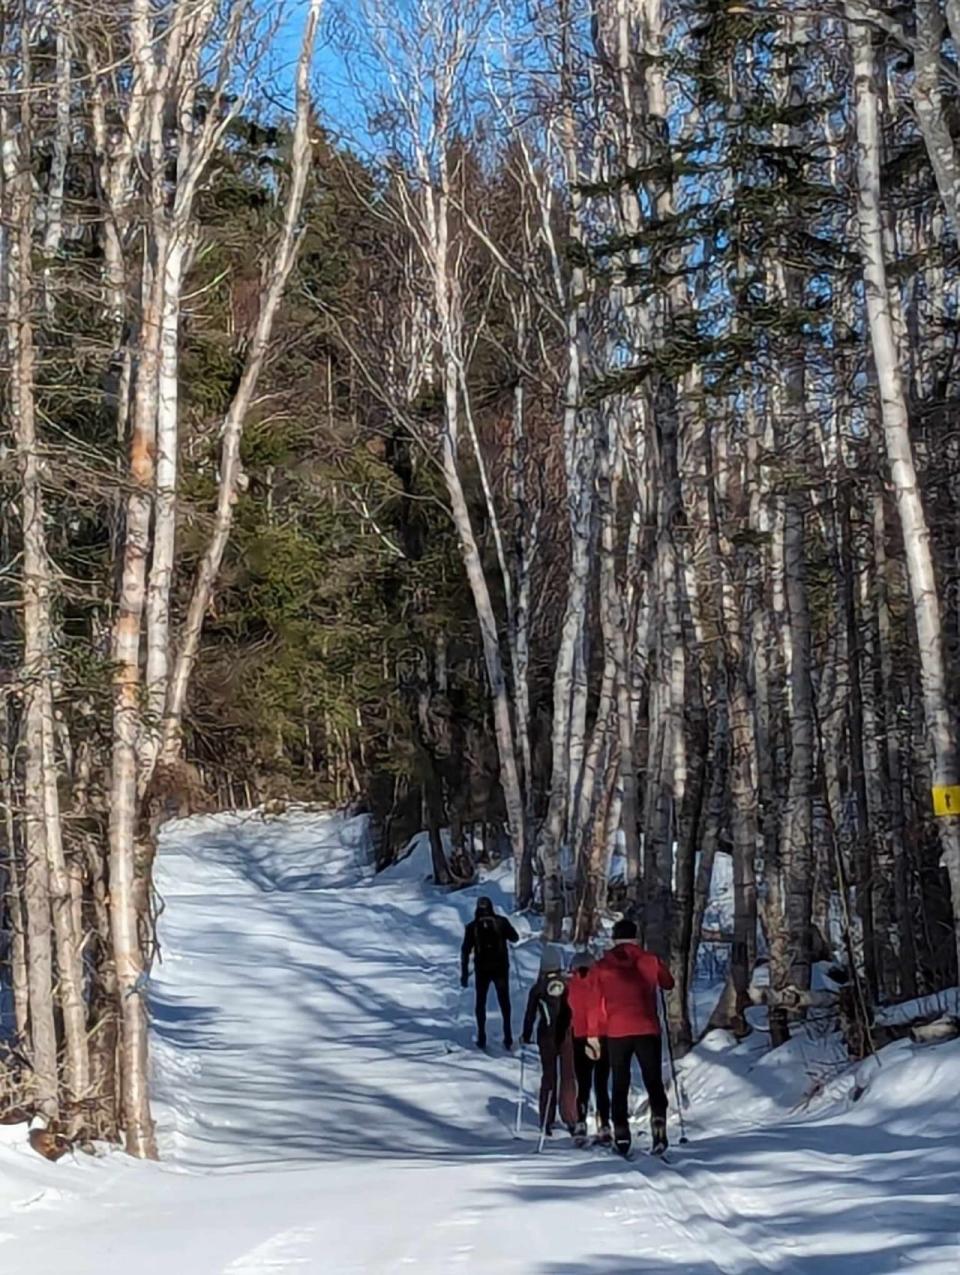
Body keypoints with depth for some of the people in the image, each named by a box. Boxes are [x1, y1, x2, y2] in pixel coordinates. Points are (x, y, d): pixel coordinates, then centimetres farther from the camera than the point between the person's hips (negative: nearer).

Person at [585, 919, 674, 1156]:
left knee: (620, 1085, 10)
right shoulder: (650, 961, 1)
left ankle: (621, 1133, 5)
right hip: (647, 1030, 0)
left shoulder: (601, 967, 2)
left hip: (617, 1032, 1)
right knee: (653, 1081, 6)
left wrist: (593, 1034, 9)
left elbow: (596, 1003, 2)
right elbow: (668, 983, 18)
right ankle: (658, 1117, -17)